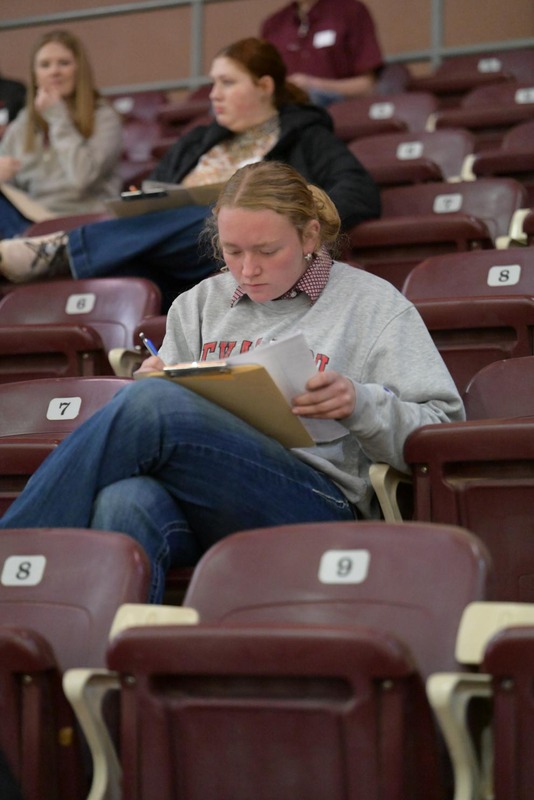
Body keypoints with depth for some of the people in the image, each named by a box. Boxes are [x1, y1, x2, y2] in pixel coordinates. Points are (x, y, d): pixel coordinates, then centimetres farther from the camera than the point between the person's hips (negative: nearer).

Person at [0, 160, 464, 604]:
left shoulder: (372, 303, 14)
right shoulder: (200, 303, 26)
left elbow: (444, 429, 8)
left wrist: (360, 405, -12)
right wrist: (152, 384, 1)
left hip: (313, 501, -4)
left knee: (150, 403, -29)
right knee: (125, 503, -37)